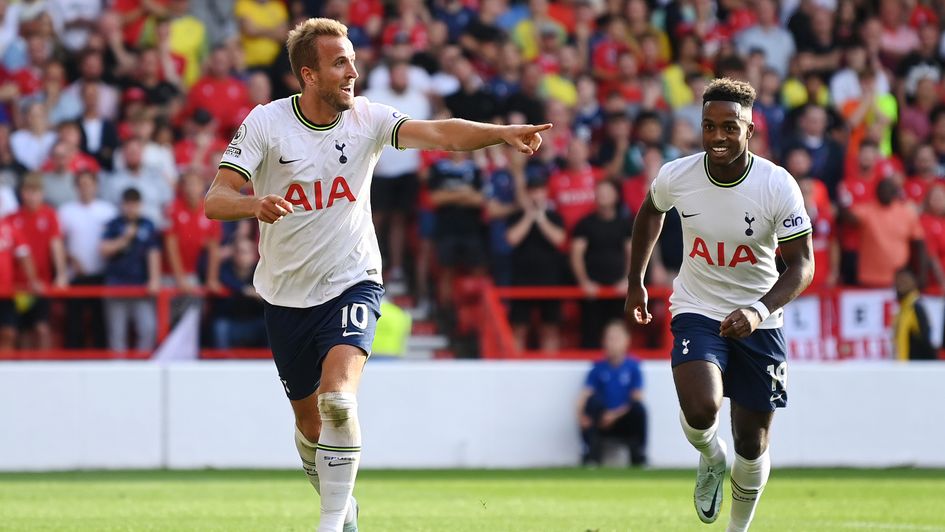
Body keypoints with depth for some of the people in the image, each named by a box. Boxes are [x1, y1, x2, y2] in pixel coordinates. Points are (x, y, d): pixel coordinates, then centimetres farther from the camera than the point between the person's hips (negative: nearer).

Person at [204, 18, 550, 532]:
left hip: (351, 282, -1)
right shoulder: (266, 123, -11)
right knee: (309, 421, 12)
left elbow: (438, 133, -21)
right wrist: (255, 205, -38)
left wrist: (503, 133, -38)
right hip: (287, 293, 1)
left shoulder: (365, 118, -8)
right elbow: (215, 199, -16)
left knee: (337, 398, -24)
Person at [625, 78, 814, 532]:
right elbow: (650, 212, 12)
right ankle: (711, 458, 10)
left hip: (758, 322, 0)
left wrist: (759, 311, -32)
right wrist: (636, 282, 16)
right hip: (696, 311, 0)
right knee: (700, 410, -26)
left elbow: (802, 264, -16)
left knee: (752, 445, 5)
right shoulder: (675, 176, -12)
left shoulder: (778, 185, -18)